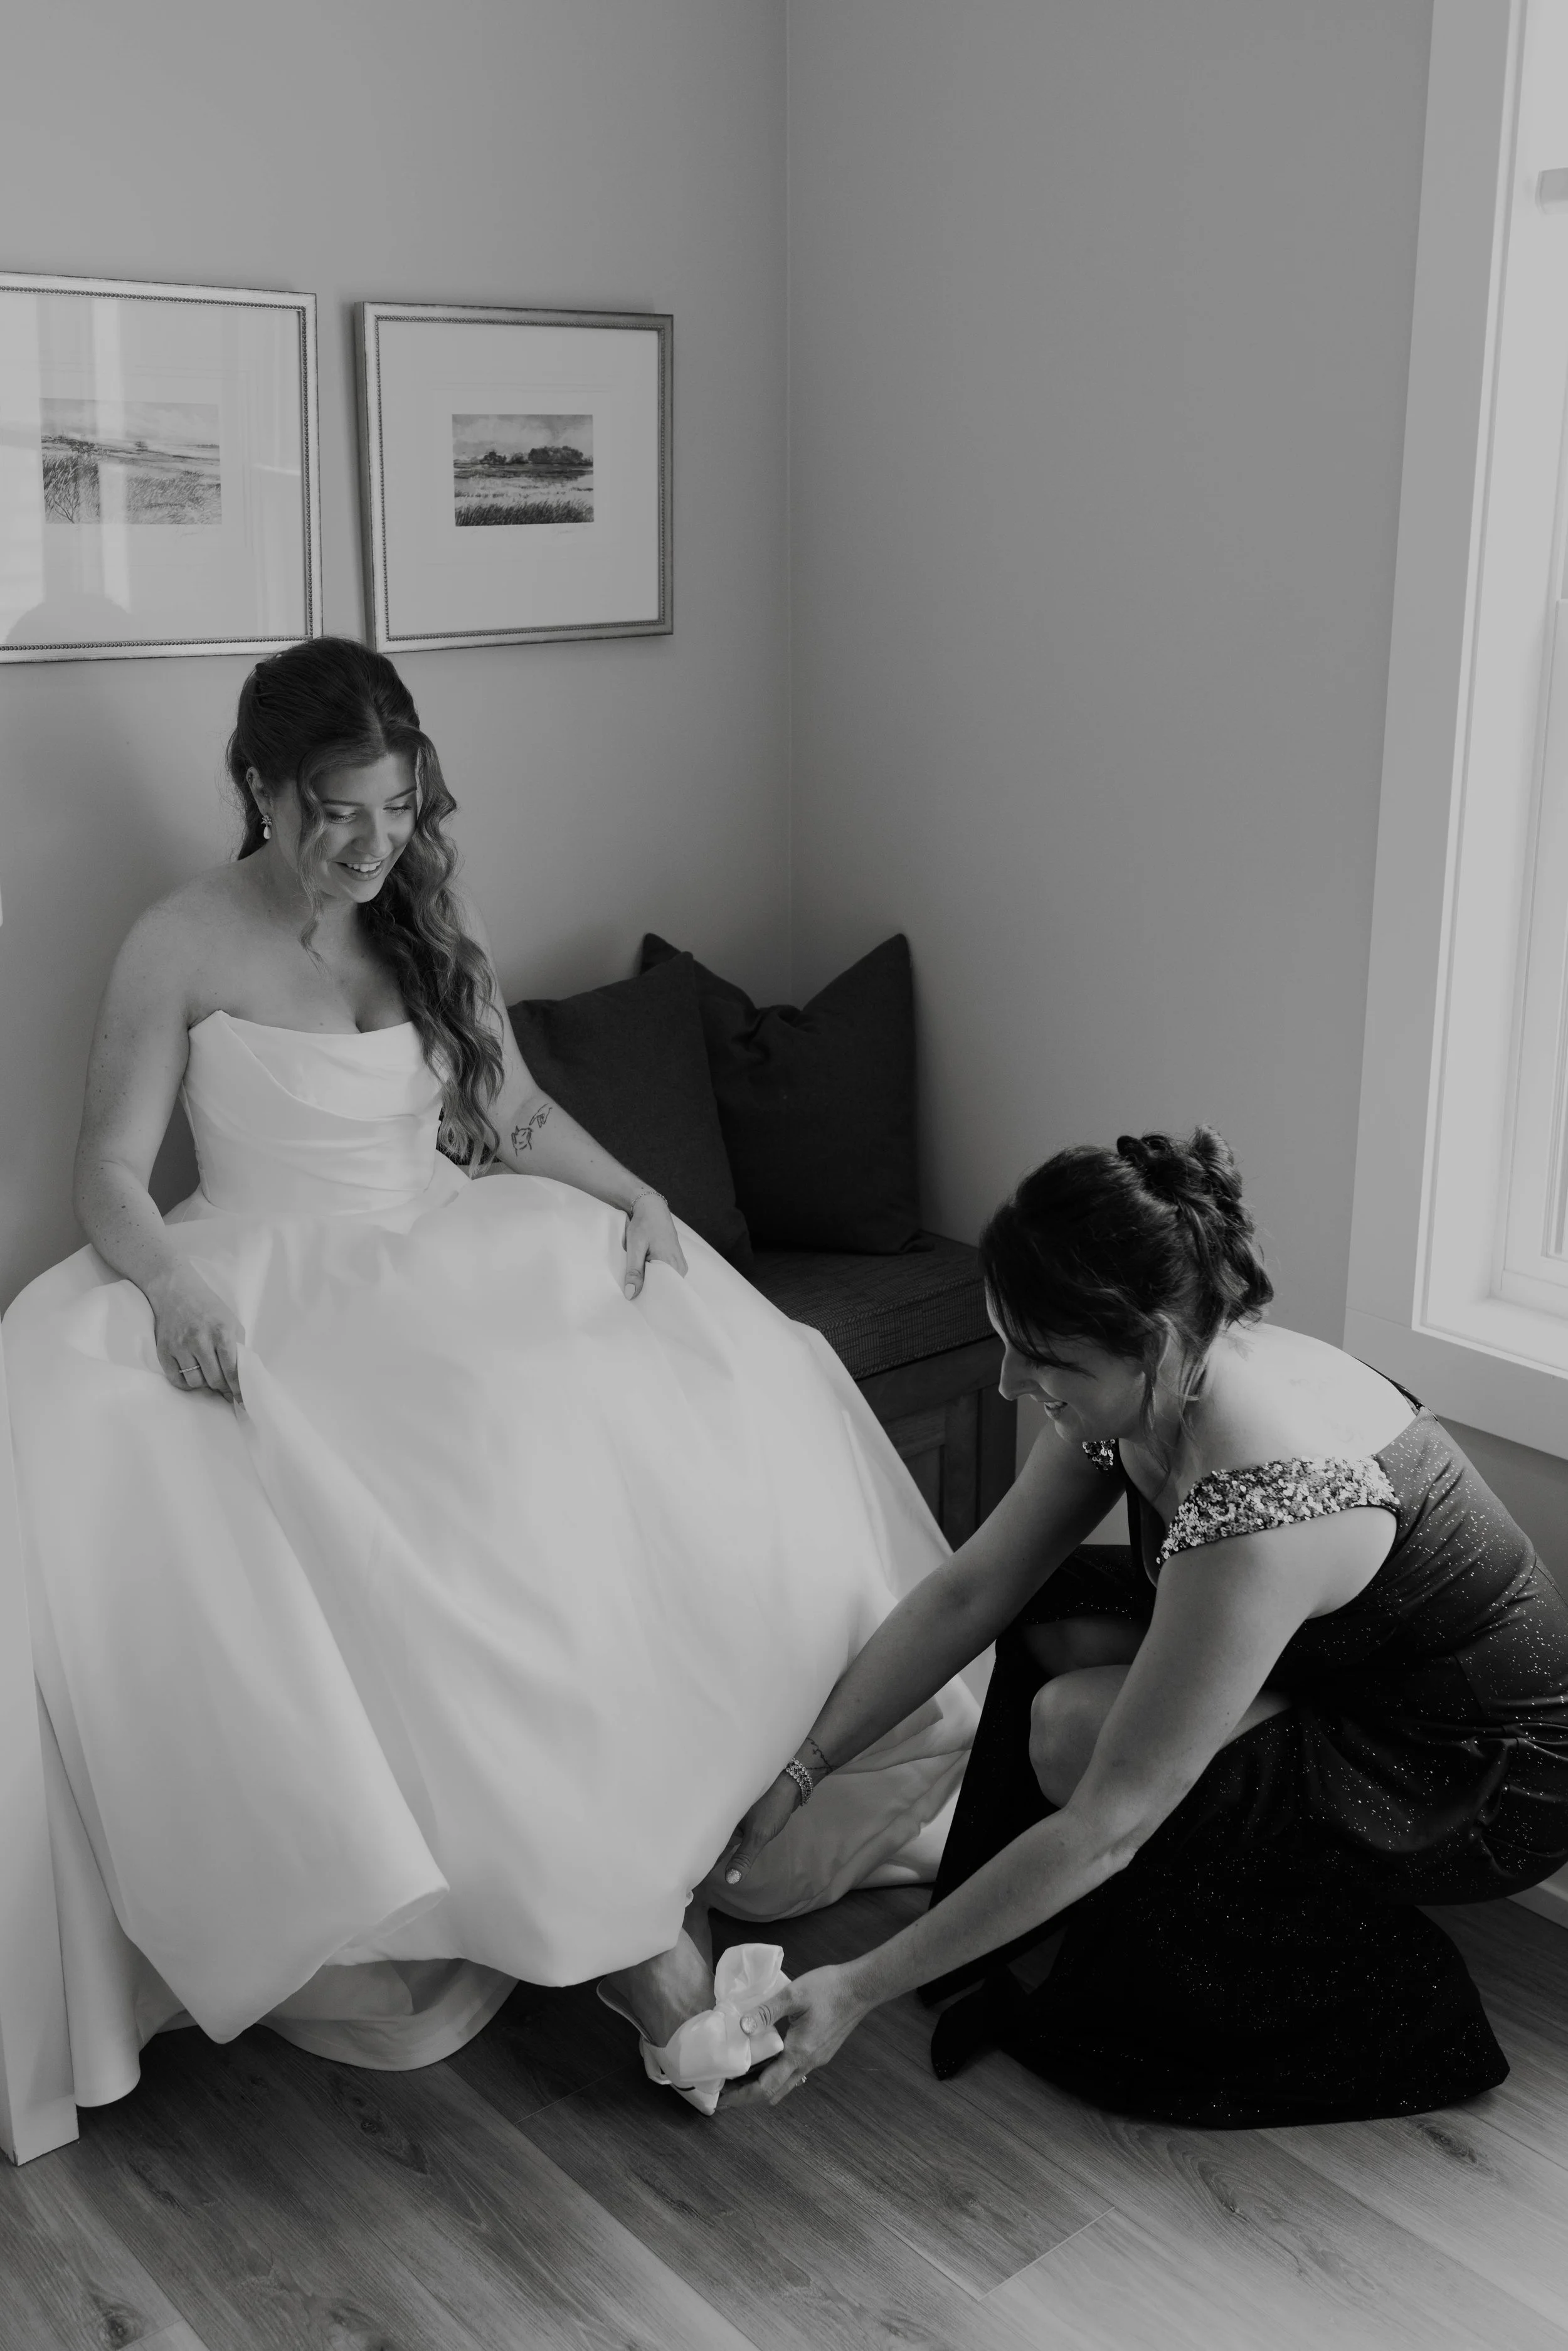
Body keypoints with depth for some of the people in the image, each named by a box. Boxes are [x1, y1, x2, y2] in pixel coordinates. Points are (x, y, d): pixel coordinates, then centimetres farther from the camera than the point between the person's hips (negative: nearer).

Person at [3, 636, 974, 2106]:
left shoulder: (427, 924, 11)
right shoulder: (182, 949, -2)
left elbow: (518, 1114, 16)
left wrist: (633, 1193, -2)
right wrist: (168, 1283, -25)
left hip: (460, 1261, 4)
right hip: (274, 1289, -3)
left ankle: (621, 1876, -16)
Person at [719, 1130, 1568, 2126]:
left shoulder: (1256, 1506, -36)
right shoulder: (1152, 1387, -12)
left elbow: (1104, 1826, -31)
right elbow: (969, 1592, -2)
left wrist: (859, 1989, -24)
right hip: (1352, 1666, 8)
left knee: (1074, 1730, -20)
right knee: (1052, 1611, -6)